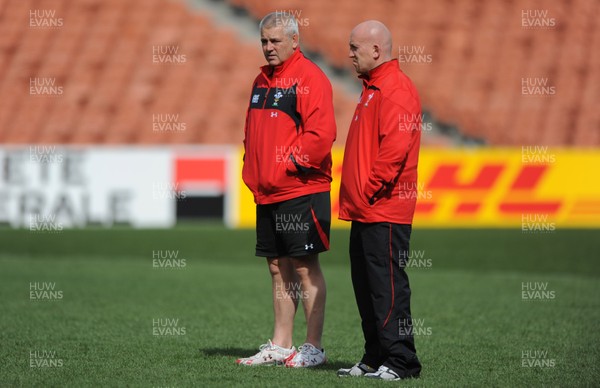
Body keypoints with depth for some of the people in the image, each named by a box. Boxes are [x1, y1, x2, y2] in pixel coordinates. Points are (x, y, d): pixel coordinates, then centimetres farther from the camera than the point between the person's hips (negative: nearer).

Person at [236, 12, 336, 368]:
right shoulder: (262, 80, 17)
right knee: (278, 268, 12)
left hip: (301, 191, -8)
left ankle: (314, 348, 0)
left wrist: (289, 164, -14)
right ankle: (280, 346, 17)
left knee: (305, 267, -5)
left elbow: (321, 134, -18)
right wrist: (252, 169, 13)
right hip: (266, 192, 8)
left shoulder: (310, 78, -10)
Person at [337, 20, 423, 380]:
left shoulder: (396, 89, -13)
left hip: (385, 211, -10)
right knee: (366, 285, 12)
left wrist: (371, 190, -17)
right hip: (365, 211, 10)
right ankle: (375, 359, 17)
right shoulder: (373, 88, 20)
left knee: (387, 284, -8)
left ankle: (401, 361, -5)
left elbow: (395, 148, -22)